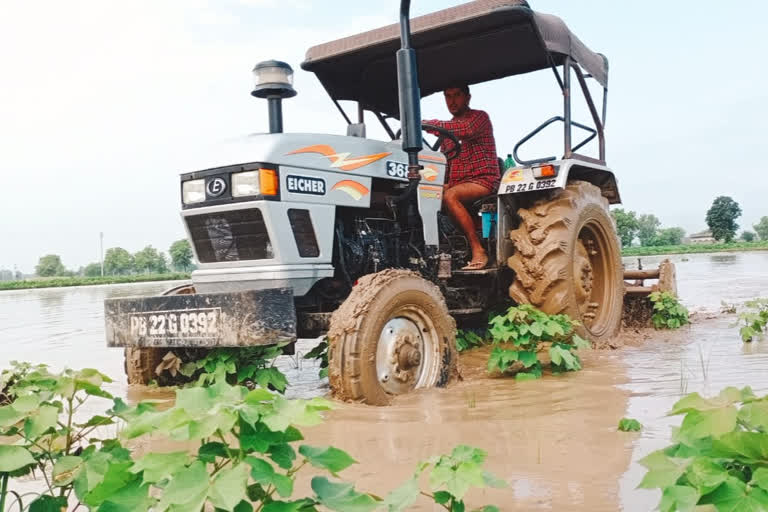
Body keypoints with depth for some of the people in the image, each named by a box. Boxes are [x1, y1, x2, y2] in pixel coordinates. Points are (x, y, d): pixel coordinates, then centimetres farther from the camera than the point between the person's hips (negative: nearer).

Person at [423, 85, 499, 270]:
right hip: (457, 182, 8)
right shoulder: (448, 128, 24)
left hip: (484, 180, -7)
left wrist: (429, 124, -24)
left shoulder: (479, 117, 1)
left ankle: (478, 250, -32)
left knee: (449, 196, -34)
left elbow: (466, 130, -23)